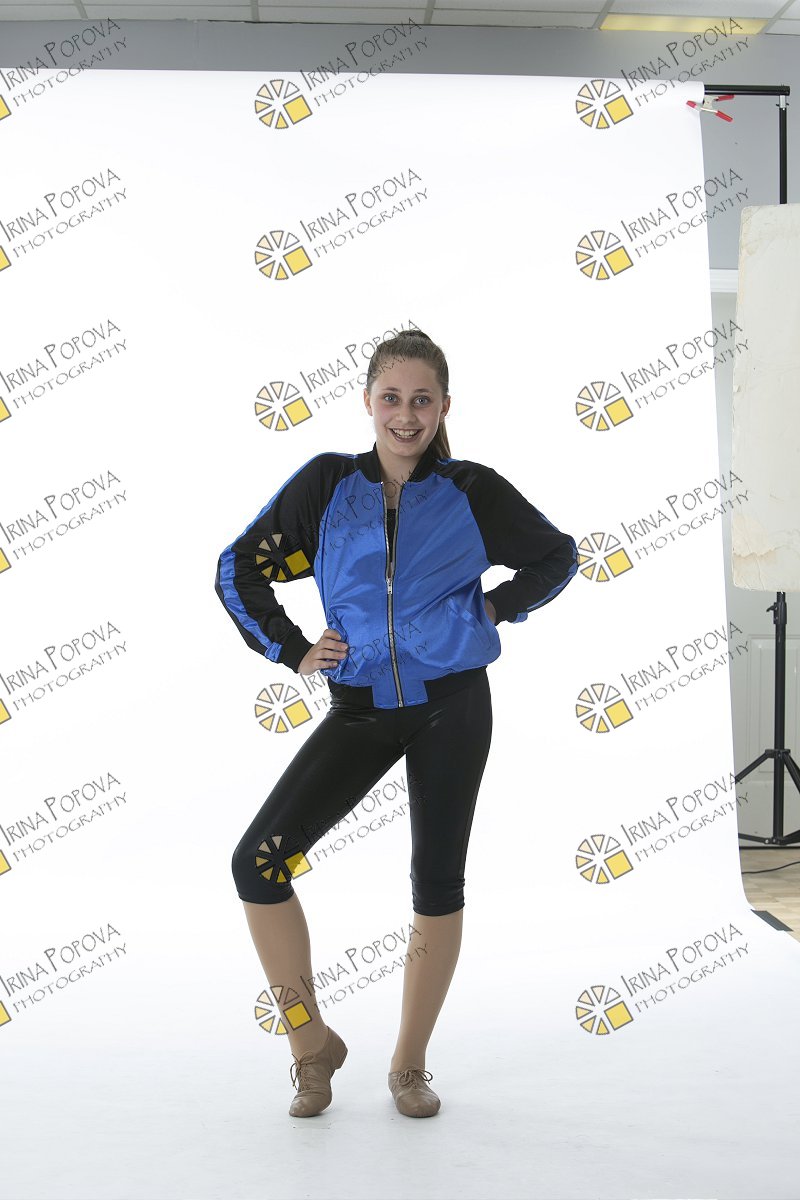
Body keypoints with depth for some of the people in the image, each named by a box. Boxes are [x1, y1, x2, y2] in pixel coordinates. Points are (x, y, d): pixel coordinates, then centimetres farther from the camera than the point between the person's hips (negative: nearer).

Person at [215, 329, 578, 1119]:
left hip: (452, 705, -1)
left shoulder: (473, 492, 0)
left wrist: (492, 610, 4)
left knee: (437, 882, 4)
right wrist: (293, 652, 3)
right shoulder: (326, 484, 1)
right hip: (361, 706, 1)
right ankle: (313, 1043, 8)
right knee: (258, 861, -11)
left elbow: (556, 556, 16)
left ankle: (409, 1064, 23)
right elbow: (238, 571, 10)